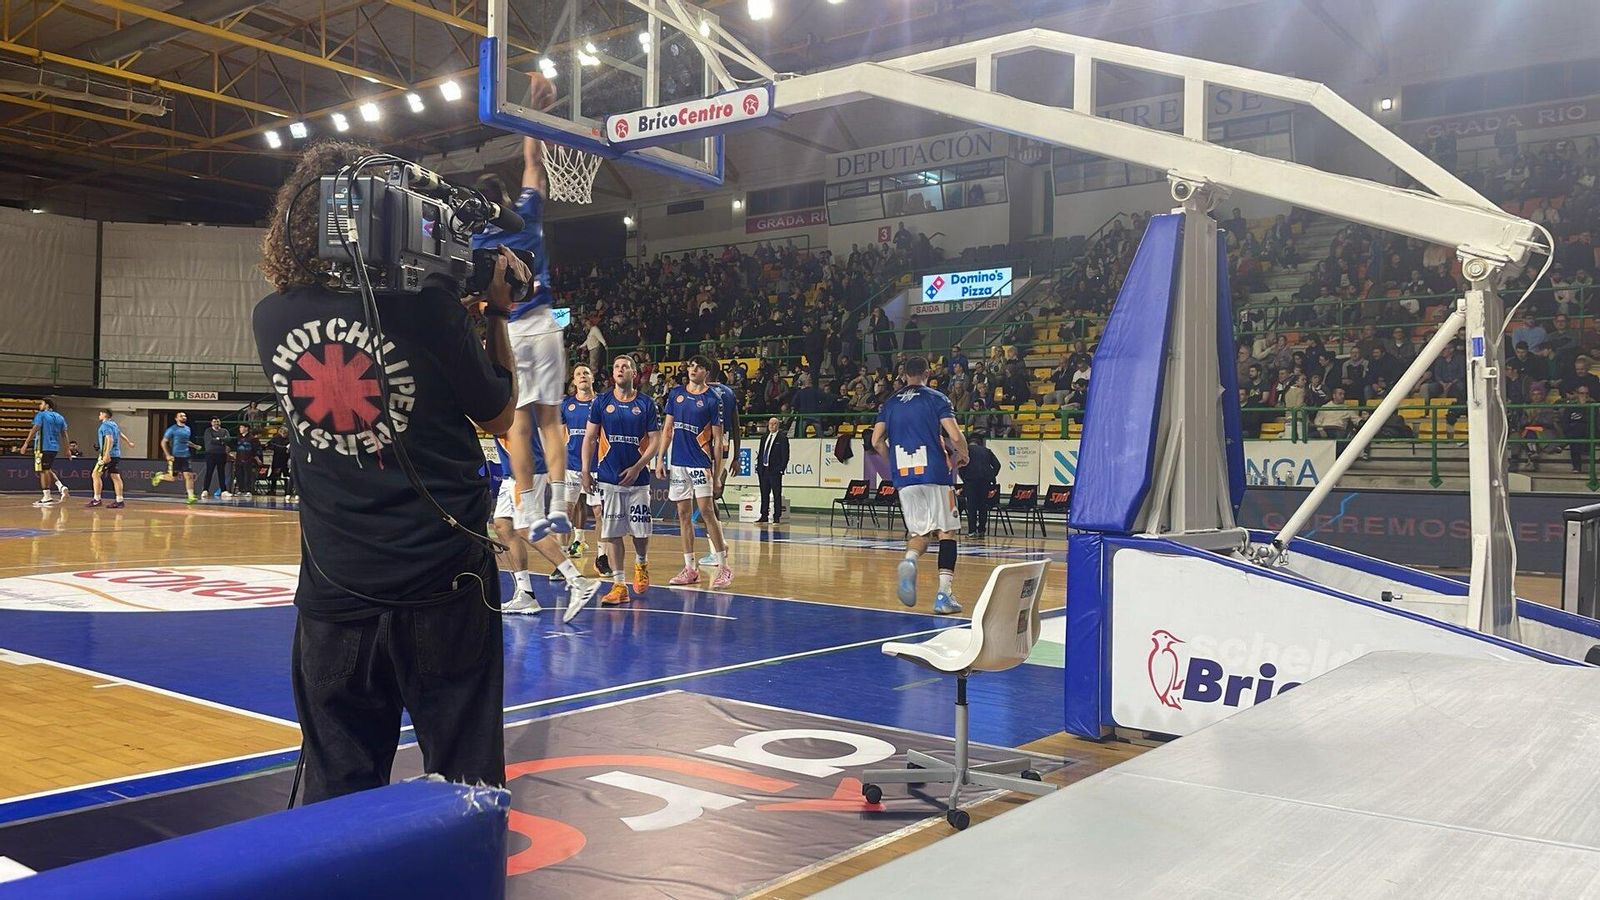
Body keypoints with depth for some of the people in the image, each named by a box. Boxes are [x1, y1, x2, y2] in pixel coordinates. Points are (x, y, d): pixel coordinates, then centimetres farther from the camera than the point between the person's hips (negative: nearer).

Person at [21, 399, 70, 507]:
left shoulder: (41, 415, -4)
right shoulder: (60, 417, 14)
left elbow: (35, 429, -14)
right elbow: (64, 434, 13)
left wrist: (26, 443, -16)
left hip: (44, 447, -7)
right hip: (55, 447, 7)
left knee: (44, 471, -2)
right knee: (48, 470, 20)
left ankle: (47, 497, -3)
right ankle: (61, 487, 2)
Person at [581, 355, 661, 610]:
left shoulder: (646, 404, 2)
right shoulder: (601, 402, 5)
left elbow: (655, 440, 1)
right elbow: (589, 438, 7)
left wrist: (637, 468, -10)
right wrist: (586, 471, 0)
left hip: (637, 477, 0)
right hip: (608, 478, 1)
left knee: (641, 531, 4)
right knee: (612, 532, -1)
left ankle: (641, 564, 35)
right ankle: (619, 585, 3)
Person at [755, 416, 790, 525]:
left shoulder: (782, 438, -4)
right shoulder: (764, 437, 15)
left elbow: (785, 455, -7)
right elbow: (760, 453, 17)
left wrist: (781, 469, -13)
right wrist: (758, 468, 10)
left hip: (775, 471, -6)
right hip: (763, 470, 6)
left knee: (777, 495, 0)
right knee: (764, 494, 10)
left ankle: (777, 517, 4)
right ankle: (764, 517, 16)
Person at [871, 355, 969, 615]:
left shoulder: (891, 403, 13)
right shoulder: (937, 399, 2)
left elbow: (877, 440, 6)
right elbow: (955, 436, -8)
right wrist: (963, 455, 12)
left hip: (904, 477, 3)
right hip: (935, 472, -3)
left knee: (919, 533, 13)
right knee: (947, 531, 4)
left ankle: (909, 560, -21)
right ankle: (944, 594, -5)